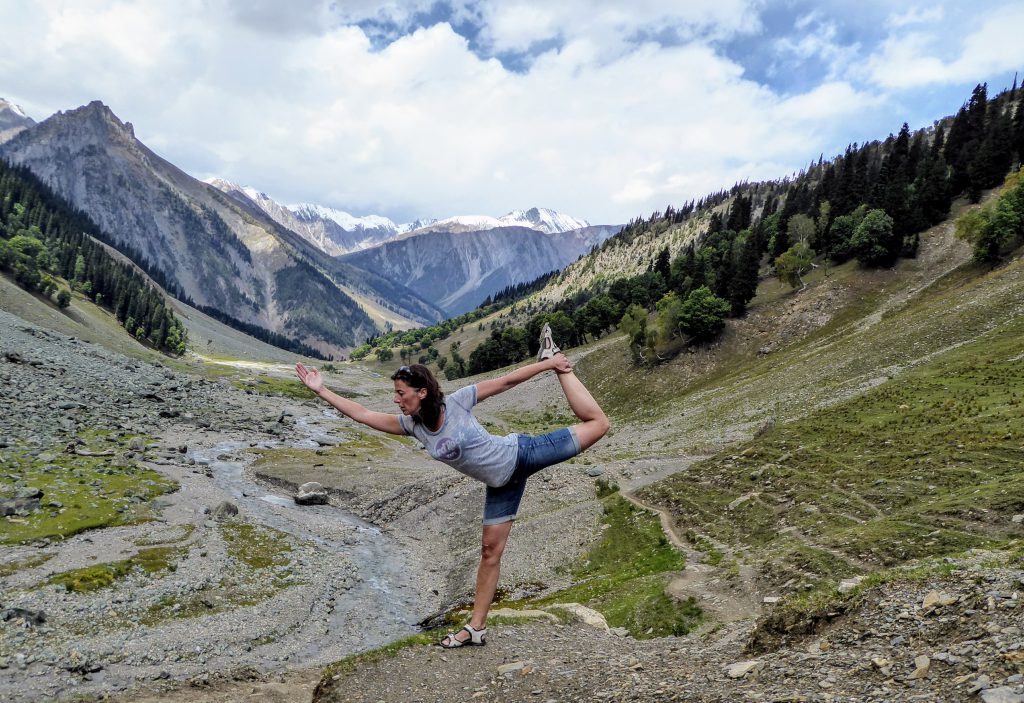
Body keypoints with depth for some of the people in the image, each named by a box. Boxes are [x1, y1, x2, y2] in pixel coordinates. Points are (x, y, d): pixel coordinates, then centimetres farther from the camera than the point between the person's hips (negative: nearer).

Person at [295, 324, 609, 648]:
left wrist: (548, 364, -12)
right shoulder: (412, 425, -7)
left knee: (596, 423, -3)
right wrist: (321, 390, -7)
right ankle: (476, 628, 18)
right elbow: (362, 414, -5)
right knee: (490, 552, 8)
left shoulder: (456, 402, -21)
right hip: (501, 483, 4)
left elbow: (506, 381, -15)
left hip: (520, 454, -4)